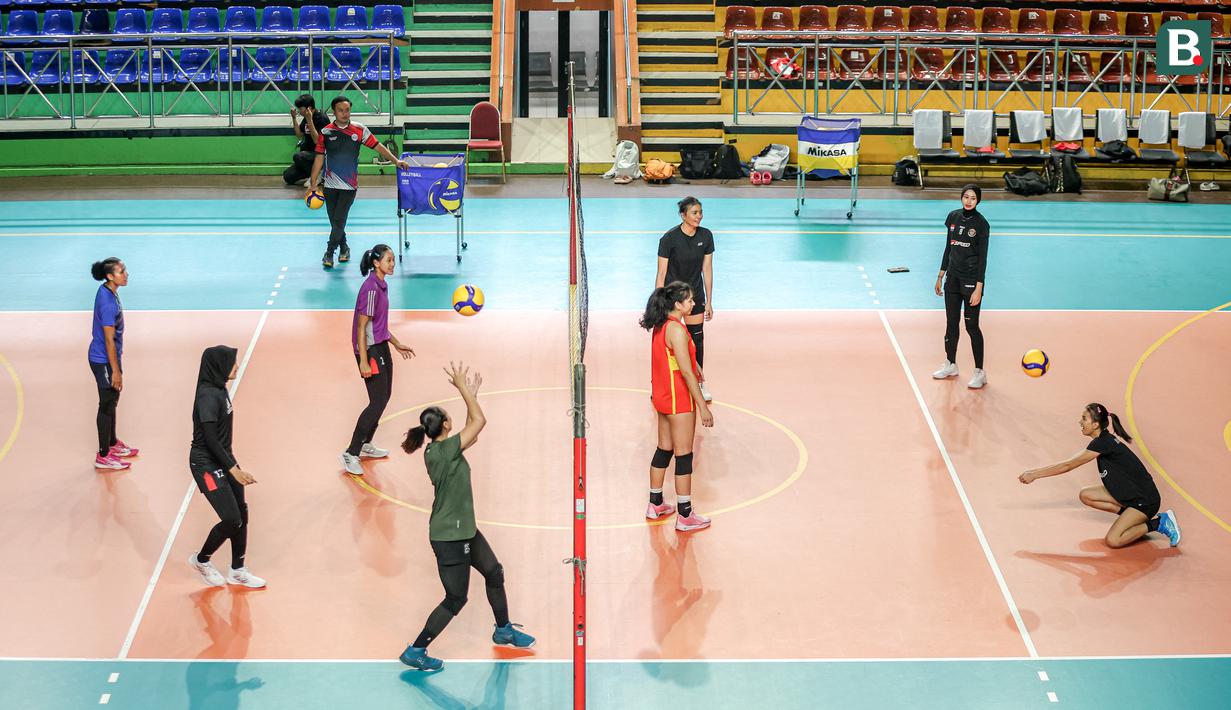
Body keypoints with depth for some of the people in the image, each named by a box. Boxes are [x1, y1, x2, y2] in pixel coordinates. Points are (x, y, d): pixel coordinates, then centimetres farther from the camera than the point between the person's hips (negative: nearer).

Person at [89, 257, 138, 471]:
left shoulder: (108, 291, 3)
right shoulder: (108, 303, -27)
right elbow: (109, 339, -24)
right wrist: (116, 371, -20)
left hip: (107, 357, 10)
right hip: (104, 360, -10)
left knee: (112, 401, 22)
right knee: (107, 405, 0)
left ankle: (113, 443, 38)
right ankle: (103, 456, 10)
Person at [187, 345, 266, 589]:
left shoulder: (220, 390, 5)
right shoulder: (208, 396, -23)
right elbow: (210, 438, -23)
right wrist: (233, 469, -20)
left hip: (223, 459, 9)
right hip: (207, 464, -9)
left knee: (241, 515, 10)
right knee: (231, 520, -7)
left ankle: (237, 571, 22)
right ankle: (201, 560, 16)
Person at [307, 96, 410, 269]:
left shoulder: (359, 130, -1)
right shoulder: (325, 132, 0)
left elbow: (377, 146, 3)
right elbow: (319, 157, 3)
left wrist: (396, 160, -7)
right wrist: (312, 183, 2)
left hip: (349, 186, -2)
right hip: (330, 185, 2)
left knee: (339, 220, -10)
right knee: (334, 221, 7)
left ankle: (329, 253, 0)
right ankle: (343, 248, 30)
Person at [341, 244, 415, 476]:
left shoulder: (382, 285, 9)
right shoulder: (371, 288, -20)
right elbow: (362, 327, -21)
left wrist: (397, 344, 25)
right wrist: (364, 362, -24)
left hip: (381, 348, 10)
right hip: (370, 350, -10)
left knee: (384, 397, 16)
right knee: (378, 402, -10)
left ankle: (366, 445, 30)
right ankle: (351, 454, -5)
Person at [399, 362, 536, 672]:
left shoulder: (438, 449, 0)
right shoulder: (443, 451, -27)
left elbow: (471, 431, 14)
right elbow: (479, 421, -25)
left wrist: (470, 394, 7)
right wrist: (463, 387, -18)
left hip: (464, 530, 10)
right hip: (449, 538, -10)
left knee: (494, 573, 23)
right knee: (456, 599, 2)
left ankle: (503, 630, 43)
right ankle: (415, 651, 13)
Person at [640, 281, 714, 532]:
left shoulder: (660, 326, 6)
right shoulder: (676, 330, -23)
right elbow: (687, 372, -24)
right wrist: (703, 406, -21)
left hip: (662, 396, 9)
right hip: (679, 400, -9)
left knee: (664, 450, 19)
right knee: (684, 456, -2)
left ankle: (655, 504, 29)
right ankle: (685, 516, 4)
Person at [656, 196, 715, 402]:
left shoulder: (706, 236, -5)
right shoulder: (669, 238, -18)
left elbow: (707, 269, 3)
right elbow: (661, 274, -14)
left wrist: (708, 302, 4)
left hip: (695, 294, 4)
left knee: (697, 338, 10)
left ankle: (699, 383, 24)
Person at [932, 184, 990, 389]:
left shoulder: (981, 224, -11)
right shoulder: (953, 217, 5)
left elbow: (983, 257, -12)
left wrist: (978, 288, -16)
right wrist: (940, 276, 14)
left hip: (971, 280, -6)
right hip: (953, 278, 6)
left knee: (971, 326, -3)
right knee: (951, 322, 12)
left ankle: (980, 372, 4)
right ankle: (951, 365, 26)